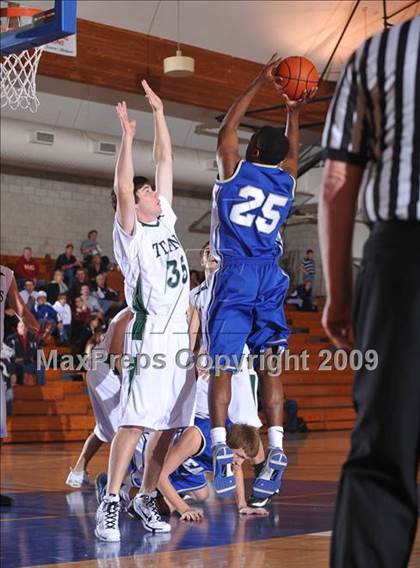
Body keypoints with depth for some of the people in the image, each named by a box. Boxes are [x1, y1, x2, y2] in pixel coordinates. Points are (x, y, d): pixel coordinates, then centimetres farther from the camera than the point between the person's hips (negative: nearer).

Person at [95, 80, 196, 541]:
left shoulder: (166, 221, 15)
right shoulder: (130, 235, -3)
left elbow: (165, 160, 15)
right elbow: (122, 187, -20)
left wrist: (159, 113, 14)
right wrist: (127, 136, -21)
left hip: (179, 337, 7)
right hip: (149, 337, -7)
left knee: (168, 426, 7)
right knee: (134, 423, -13)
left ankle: (146, 499, 17)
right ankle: (110, 505, -13)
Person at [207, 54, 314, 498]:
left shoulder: (237, 171, 0)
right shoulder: (286, 181, 11)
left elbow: (225, 130, 14)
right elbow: (292, 151, 33)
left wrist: (259, 84, 18)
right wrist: (294, 111, 40)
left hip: (235, 276, -4)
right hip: (271, 278, 4)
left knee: (222, 365, -6)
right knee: (269, 365, 3)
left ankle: (220, 449, -17)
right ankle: (275, 451, -7)